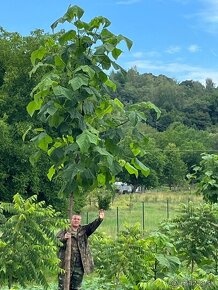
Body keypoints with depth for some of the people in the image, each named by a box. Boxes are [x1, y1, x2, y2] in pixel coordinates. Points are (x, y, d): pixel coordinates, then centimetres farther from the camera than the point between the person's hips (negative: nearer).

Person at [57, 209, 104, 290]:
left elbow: (92, 226, -5)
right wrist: (64, 238, -33)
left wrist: (99, 219, -23)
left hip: (79, 265, 3)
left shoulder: (83, 230, 12)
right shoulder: (64, 231, 2)